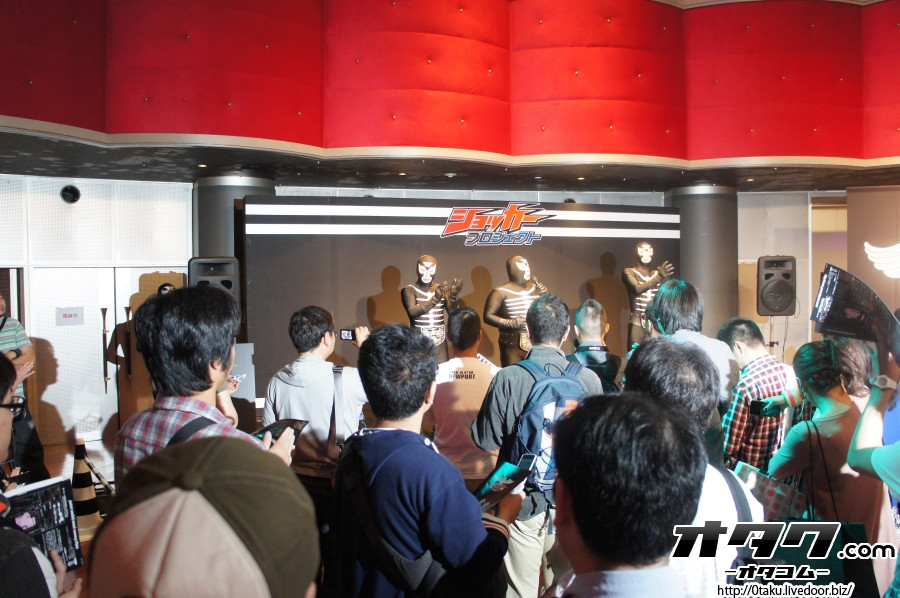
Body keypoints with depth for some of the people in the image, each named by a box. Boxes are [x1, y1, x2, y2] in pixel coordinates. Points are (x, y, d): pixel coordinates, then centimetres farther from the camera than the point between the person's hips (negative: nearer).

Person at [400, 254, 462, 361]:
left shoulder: (442, 289, 9)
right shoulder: (408, 290, 0)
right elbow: (412, 311, -16)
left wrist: (453, 296, -22)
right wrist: (435, 299, -28)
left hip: (439, 342, 3)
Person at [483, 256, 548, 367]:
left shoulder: (536, 289, 11)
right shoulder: (501, 292, -6)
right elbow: (488, 316, -8)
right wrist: (510, 323, -17)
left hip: (537, 344, 5)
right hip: (512, 345, -5)